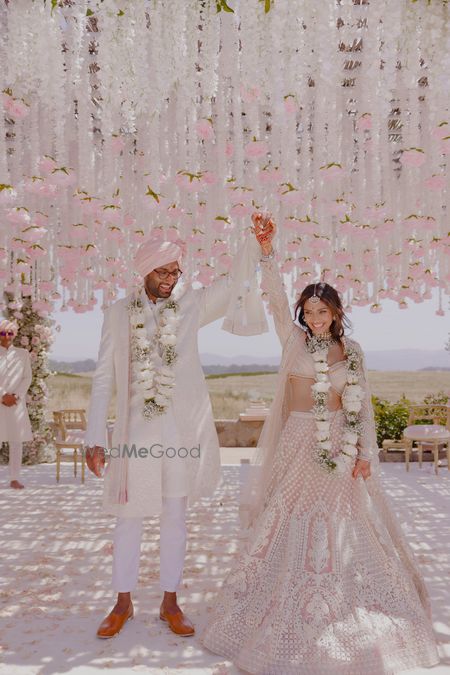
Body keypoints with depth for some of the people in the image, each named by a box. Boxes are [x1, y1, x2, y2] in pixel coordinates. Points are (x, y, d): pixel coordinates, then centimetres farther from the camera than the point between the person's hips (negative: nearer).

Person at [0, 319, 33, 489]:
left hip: (17, 403, 1)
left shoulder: (23, 354, 8)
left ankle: (14, 479, 5)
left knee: (17, 441, 0)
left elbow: (27, 378, 4)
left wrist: (15, 396, -8)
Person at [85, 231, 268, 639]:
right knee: (129, 517, 10)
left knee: (175, 516, 11)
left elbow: (236, 282, 1)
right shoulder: (120, 312, 1)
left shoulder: (191, 305, 3)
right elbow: (104, 379, 0)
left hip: (181, 429, 1)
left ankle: (170, 602, 27)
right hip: (135, 430, 0)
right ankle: (123, 604, 29)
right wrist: (95, 438, -3)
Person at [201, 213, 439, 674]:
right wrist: (267, 251, -26)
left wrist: (364, 453, -3)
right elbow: (276, 298, -14)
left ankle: (343, 614, 28)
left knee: (342, 526, 8)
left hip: (339, 445, 2)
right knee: (289, 523, 4)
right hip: (298, 442, -1)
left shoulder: (352, 352, 5)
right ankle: (286, 610, 24)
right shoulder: (294, 339, 0)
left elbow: (361, 407, 5)